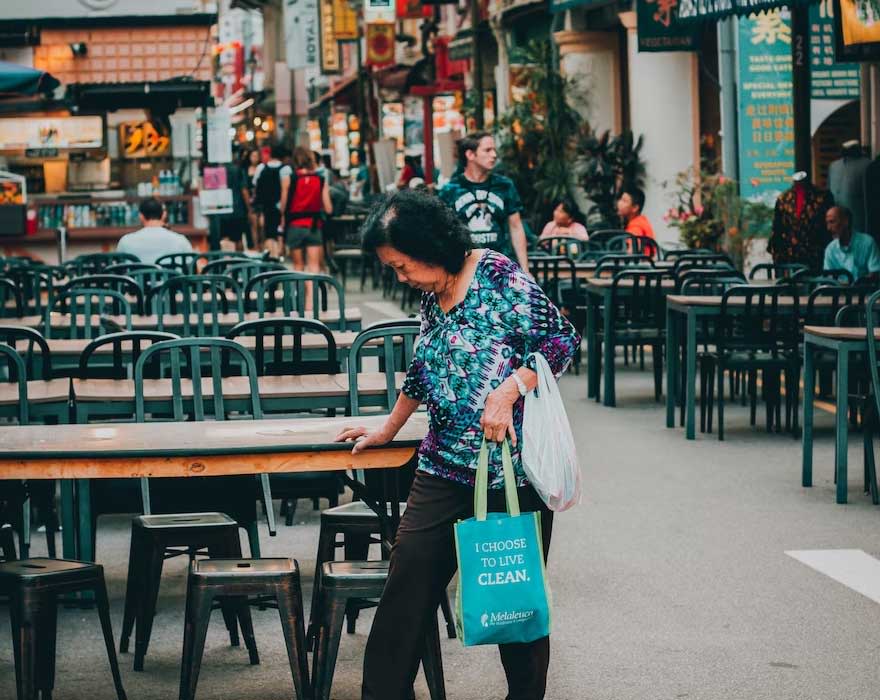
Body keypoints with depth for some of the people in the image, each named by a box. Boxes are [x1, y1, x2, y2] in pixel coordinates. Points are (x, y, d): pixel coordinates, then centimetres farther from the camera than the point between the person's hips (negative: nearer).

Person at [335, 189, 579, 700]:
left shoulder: (498, 276, -11)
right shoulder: (432, 296, 11)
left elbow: (562, 339, -14)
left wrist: (506, 393, -21)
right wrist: (388, 430, 34)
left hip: (512, 470, -7)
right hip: (445, 466, 7)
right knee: (407, 582, 2)